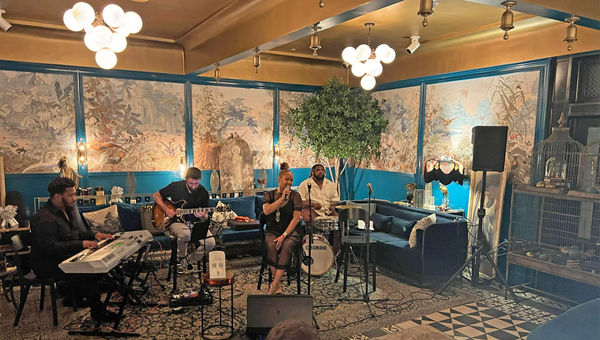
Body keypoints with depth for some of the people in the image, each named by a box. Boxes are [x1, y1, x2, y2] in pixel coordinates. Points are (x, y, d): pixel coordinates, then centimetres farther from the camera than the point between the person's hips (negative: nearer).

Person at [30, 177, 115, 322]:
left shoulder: (69, 209, 10)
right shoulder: (43, 218, -21)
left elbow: (77, 231, 21)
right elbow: (51, 247, -29)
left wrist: (94, 235, 2)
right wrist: (80, 244, -32)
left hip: (67, 257, 9)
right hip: (49, 265, -9)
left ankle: (74, 295, 9)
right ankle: (98, 312, -12)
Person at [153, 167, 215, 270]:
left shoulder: (203, 193, -3)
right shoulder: (176, 186, -7)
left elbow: (206, 218, 0)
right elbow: (156, 195, 5)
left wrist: (203, 216, -26)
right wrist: (165, 208, -11)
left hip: (195, 223, 2)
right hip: (176, 221, -2)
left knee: (210, 243, -22)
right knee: (185, 233, -38)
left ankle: (191, 261, 6)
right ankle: (181, 259, -7)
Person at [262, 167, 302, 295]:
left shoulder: (295, 195, 3)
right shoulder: (270, 194, 8)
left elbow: (296, 218, -7)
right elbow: (266, 211, -12)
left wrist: (284, 235, -17)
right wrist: (282, 198, -14)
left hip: (290, 231, -1)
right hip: (272, 231, 1)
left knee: (286, 245, -32)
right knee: (271, 245, -31)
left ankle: (274, 284, -29)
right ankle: (278, 285, -24)